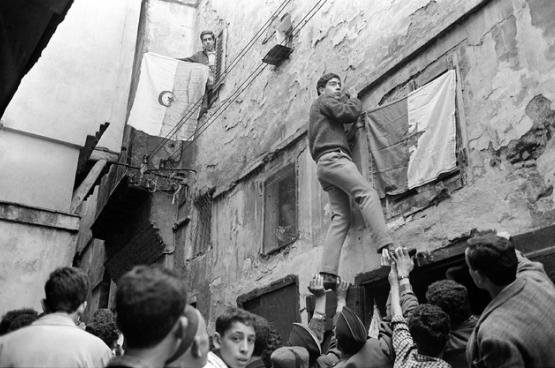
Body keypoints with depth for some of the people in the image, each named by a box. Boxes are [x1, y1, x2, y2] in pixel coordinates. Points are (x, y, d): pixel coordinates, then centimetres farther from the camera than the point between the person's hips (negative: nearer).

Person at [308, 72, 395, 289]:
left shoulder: (316, 110, 38)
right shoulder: (325, 99, 12)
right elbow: (347, 113, -4)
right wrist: (354, 98, 14)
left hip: (323, 165, 9)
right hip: (334, 157, -9)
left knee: (341, 217, -5)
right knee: (367, 193, -25)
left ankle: (328, 274, -18)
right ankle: (386, 247, -43)